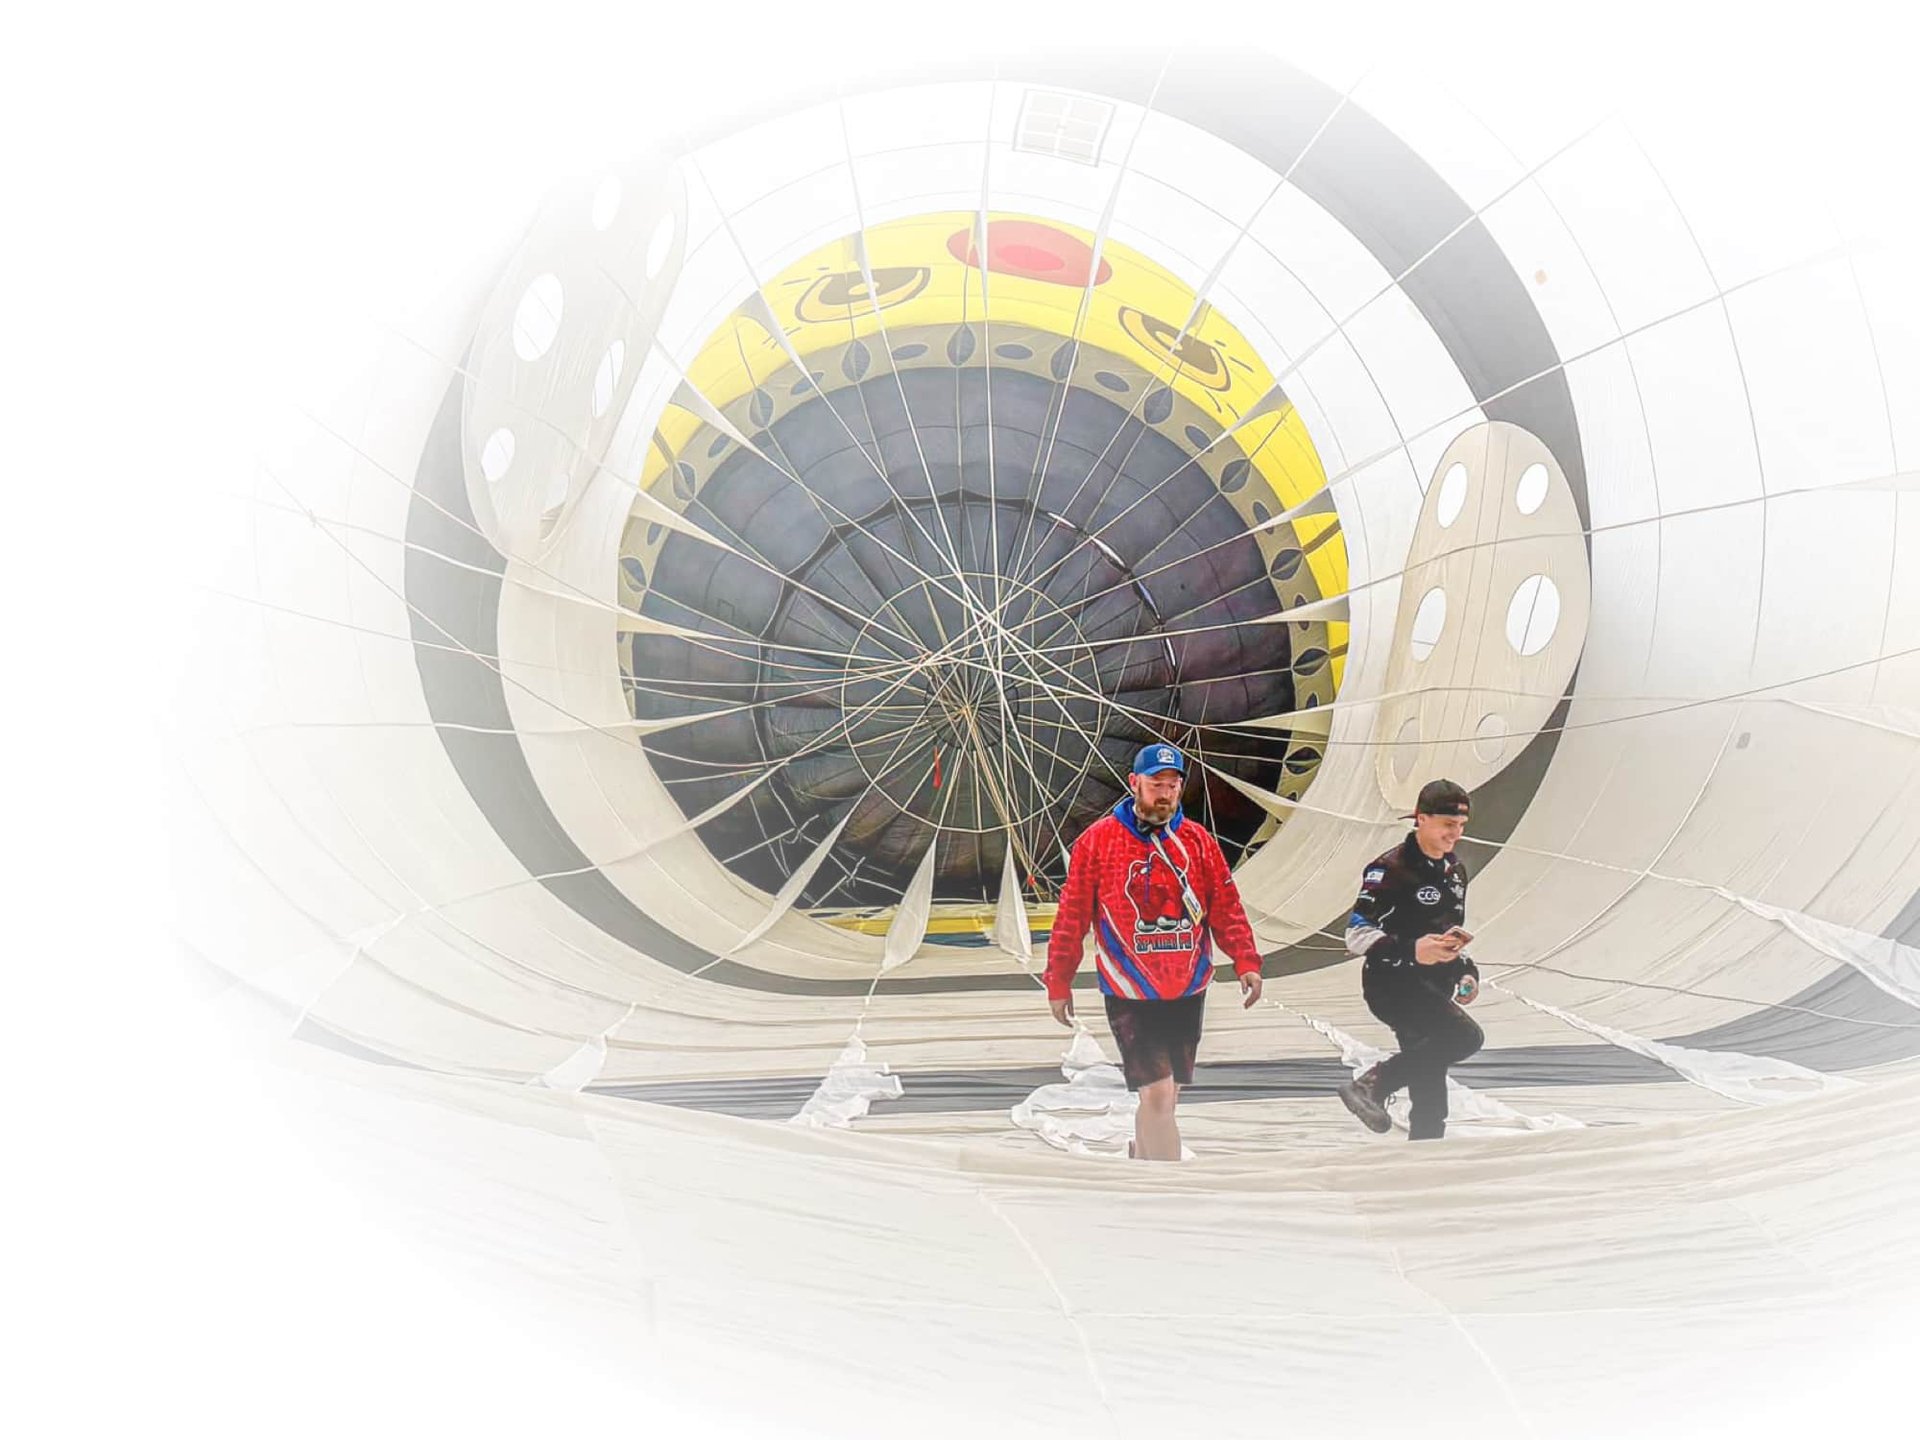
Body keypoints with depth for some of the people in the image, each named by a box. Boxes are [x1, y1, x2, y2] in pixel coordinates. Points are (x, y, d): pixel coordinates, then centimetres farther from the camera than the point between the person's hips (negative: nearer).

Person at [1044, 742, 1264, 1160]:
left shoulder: (1199, 841, 5)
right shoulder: (1098, 840, -4)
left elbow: (1227, 908, 7)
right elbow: (1072, 917, 0)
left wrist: (1246, 962, -5)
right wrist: (1058, 983, 1)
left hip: (1187, 991, 4)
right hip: (1130, 994, -4)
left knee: (1163, 1097, 15)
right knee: (1157, 1097, -12)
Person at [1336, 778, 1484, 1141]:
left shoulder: (1454, 870, 15)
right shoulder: (1389, 869, -12)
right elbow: (1356, 935, -17)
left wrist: (1467, 971, 12)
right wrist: (1410, 951, -30)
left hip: (1433, 991, 8)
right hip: (1392, 985, -8)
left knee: (1431, 1099, 6)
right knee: (1466, 1037, -28)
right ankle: (1372, 1084, -21)